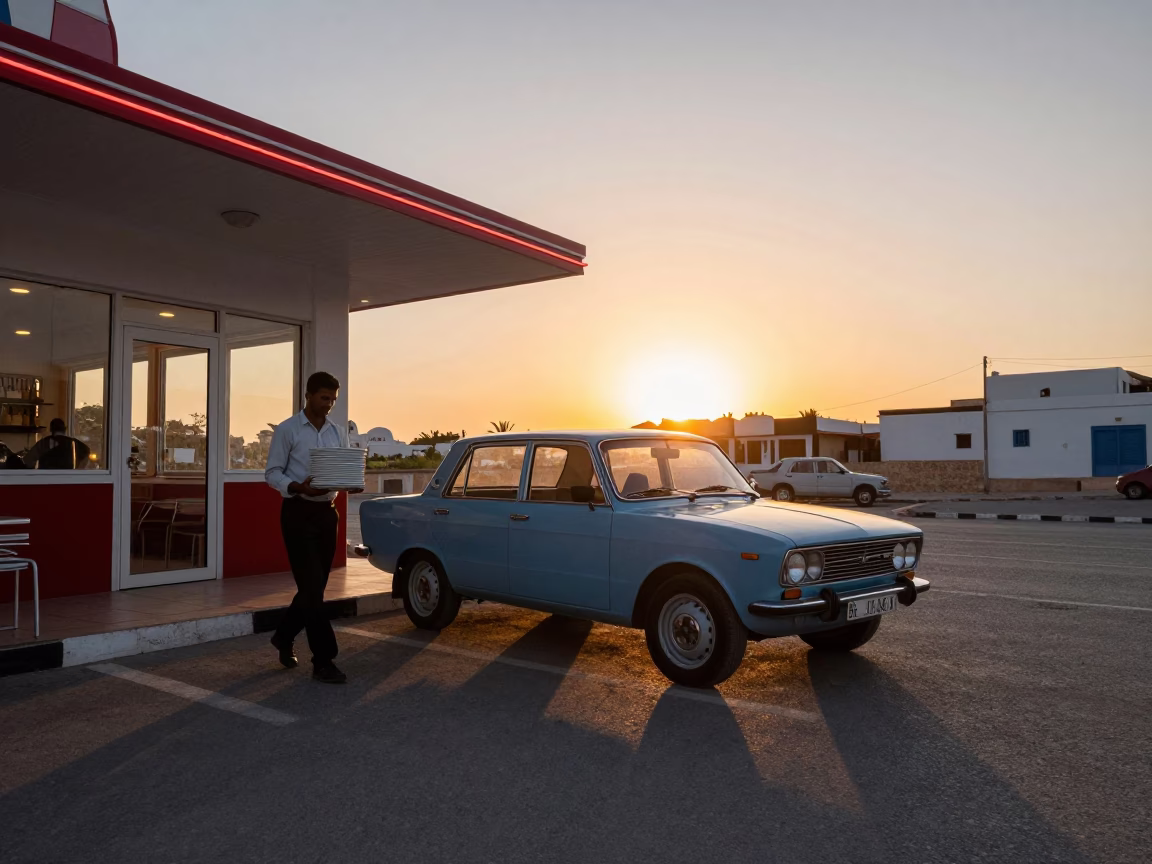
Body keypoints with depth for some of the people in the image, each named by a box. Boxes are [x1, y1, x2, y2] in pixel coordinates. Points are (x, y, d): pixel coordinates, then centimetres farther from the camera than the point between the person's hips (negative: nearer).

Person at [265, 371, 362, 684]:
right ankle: (323, 661, -2)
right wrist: (298, 488, -23)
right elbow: (272, 473, -5)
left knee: (315, 586, 12)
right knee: (312, 587, -7)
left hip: (327, 512, 5)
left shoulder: (339, 433, 10)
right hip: (298, 512, -5)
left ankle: (284, 635, 36)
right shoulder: (287, 430, -4)